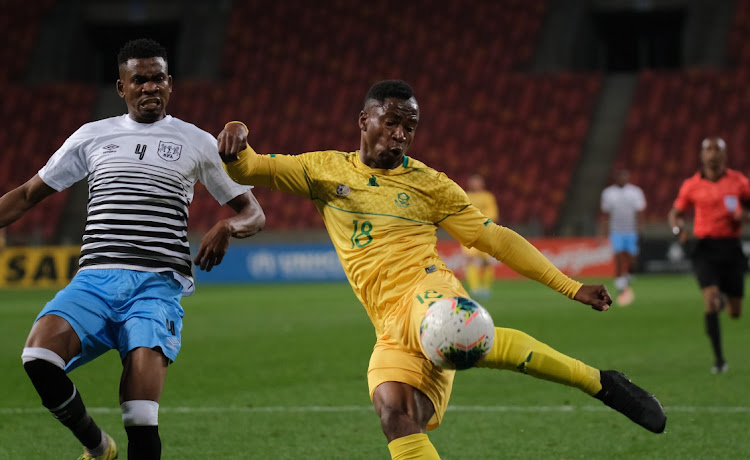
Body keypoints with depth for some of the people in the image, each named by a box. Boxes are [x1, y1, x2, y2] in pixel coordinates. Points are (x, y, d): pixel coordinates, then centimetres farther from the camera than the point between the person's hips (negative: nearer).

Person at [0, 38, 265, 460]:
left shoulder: (197, 143, 13)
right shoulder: (92, 136, 17)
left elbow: (254, 213, 16)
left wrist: (229, 226, -7)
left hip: (158, 285, -2)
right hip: (95, 280, 2)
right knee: (39, 356, -28)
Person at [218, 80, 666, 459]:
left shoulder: (428, 184, 11)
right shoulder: (327, 169, 15)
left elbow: (494, 237, 13)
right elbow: (248, 169, 12)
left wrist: (571, 286, 9)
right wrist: (234, 140, -13)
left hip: (427, 292, -4)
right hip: (391, 326, 4)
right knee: (394, 412, -24)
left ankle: (601, 383, -35)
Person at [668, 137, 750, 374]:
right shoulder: (692, 185, 2)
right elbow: (675, 213, 13)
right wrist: (678, 228, -9)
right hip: (706, 248, -1)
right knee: (711, 300, -21)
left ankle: (724, 299, 46)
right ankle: (719, 359, -12)